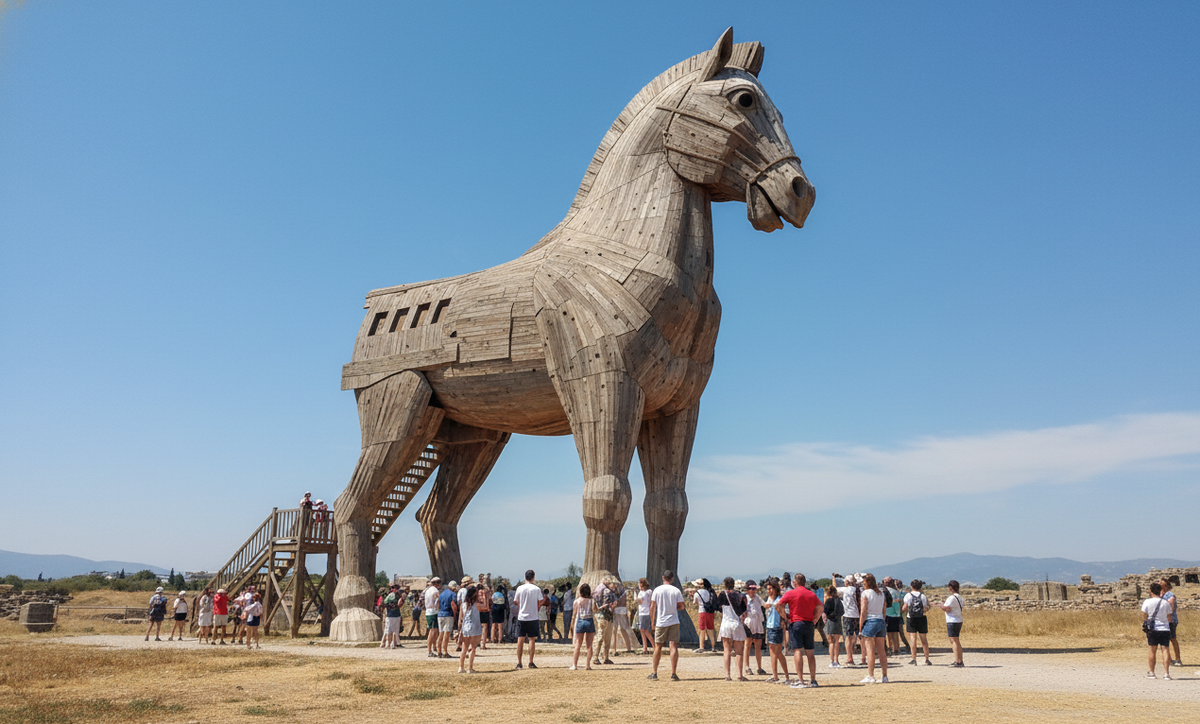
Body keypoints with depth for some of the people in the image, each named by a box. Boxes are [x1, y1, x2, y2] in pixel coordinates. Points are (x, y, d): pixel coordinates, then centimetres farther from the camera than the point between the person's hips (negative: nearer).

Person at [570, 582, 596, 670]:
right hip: (590, 621, -1)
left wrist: (572, 626, 10)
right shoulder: (591, 600, 0)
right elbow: (594, 614, 3)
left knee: (578, 645, 7)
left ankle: (574, 665, 6)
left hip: (580, 622, 1)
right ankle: (588, 665, 4)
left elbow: (574, 614, 3)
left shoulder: (577, 601, 1)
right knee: (589, 645, 5)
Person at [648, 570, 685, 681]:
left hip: (660, 622, 0)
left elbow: (652, 607, -1)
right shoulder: (676, 591, 0)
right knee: (673, 646, 0)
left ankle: (654, 673, 13)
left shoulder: (657, 590, -1)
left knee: (658, 647, 9)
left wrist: (652, 621, 7)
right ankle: (673, 674, -5)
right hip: (674, 622, 0)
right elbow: (681, 607, 2)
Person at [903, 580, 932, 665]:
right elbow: (925, 609, -5)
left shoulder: (908, 595, -4)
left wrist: (902, 607, 11)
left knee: (913, 639, 1)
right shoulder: (922, 596, -1)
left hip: (911, 619, -1)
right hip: (921, 619, 1)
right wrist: (928, 606, 15)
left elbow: (905, 608, -10)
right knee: (924, 640, 10)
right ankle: (927, 660, 14)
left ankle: (914, 660, -2)